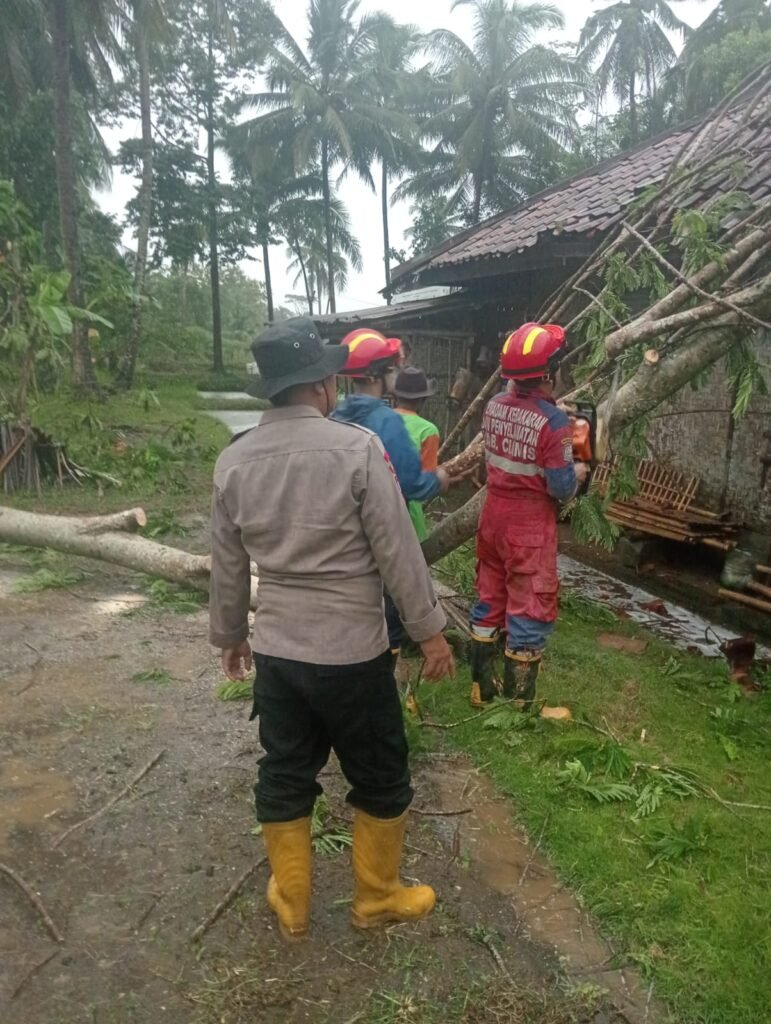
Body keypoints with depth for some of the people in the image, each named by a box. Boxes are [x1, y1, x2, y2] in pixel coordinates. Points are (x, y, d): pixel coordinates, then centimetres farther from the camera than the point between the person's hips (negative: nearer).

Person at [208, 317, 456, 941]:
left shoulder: (234, 461, -1)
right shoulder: (358, 448, -16)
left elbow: (227, 567, 8)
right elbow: (399, 552, -14)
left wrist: (229, 634, 22)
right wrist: (430, 630, -3)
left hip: (276, 652, 5)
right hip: (353, 654, -5)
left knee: (284, 779, 19)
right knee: (381, 779, 16)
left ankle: (290, 904, 36)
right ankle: (378, 897, 34)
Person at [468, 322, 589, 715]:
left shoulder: (495, 405, -2)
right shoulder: (553, 421, -21)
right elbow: (560, 489, -18)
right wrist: (577, 473, 4)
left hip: (493, 517, 7)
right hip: (529, 527, -7)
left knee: (489, 599, 18)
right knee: (530, 610, 5)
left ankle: (481, 687, 31)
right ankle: (519, 705, 15)